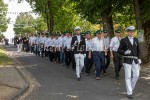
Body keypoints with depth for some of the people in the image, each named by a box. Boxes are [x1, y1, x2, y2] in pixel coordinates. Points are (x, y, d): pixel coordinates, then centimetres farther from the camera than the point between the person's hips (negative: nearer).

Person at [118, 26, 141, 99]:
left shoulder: (136, 40, 11)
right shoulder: (123, 40, -2)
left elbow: (138, 50, 17)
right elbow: (119, 50, -3)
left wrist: (139, 58, 7)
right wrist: (125, 52, -22)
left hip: (135, 60, 4)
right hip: (127, 60, -4)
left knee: (136, 75, -2)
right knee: (128, 77, -5)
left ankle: (130, 88, 20)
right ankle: (129, 93, 1)